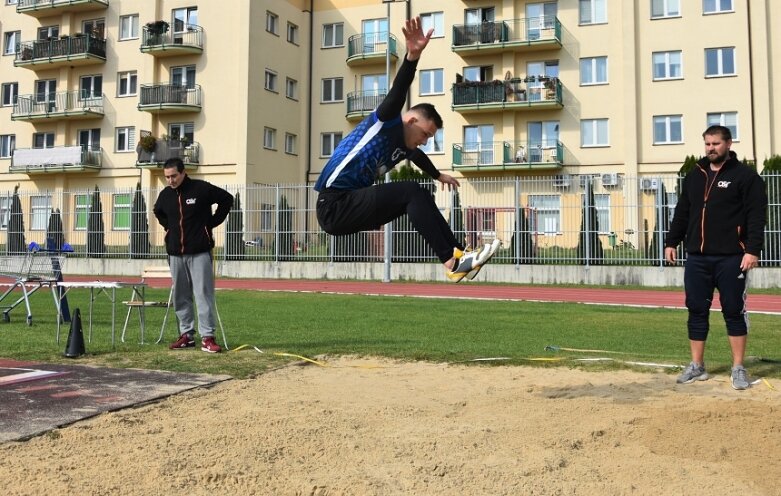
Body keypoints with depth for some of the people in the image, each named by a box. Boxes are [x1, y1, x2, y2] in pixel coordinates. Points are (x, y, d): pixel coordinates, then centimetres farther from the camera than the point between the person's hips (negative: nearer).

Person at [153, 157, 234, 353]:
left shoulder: (201, 188, -7)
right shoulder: (165, 195, 7)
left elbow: (226, 199, 1)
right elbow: (158, 212, 29)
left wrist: (212, 222, -2)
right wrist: (168, 227, 14)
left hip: (200, 252, -5)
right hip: (175, 253, 5)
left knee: (204, 294, -8)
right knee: (180, 296, 8)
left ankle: (207, 337, -5)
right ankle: (186, 335, 17)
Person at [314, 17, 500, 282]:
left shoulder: (404, 146, 16)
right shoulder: (386, 122, -8)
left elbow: (418, 157, 41)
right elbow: (398, 91, -28)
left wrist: (438, 175, 60)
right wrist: (413, 56, -46)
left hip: (353, 204, 9)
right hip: (335, 205, -9)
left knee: (420, 197, 6)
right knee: (411, 191, -20)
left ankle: (457, 253, -1)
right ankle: (451, 261, -22)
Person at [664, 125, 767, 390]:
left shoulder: (745, 176, -2)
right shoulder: (694, 176, 14)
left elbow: (756, 217, -9)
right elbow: (682, 213, 18)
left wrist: (752, 250, -17)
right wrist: (671, 242, 13)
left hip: (731, 258, -4)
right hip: (697, 258, 5)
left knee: (734, 311, 2)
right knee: (697, 311, 7)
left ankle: (738, 369, 12)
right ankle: (696, 366, 16)